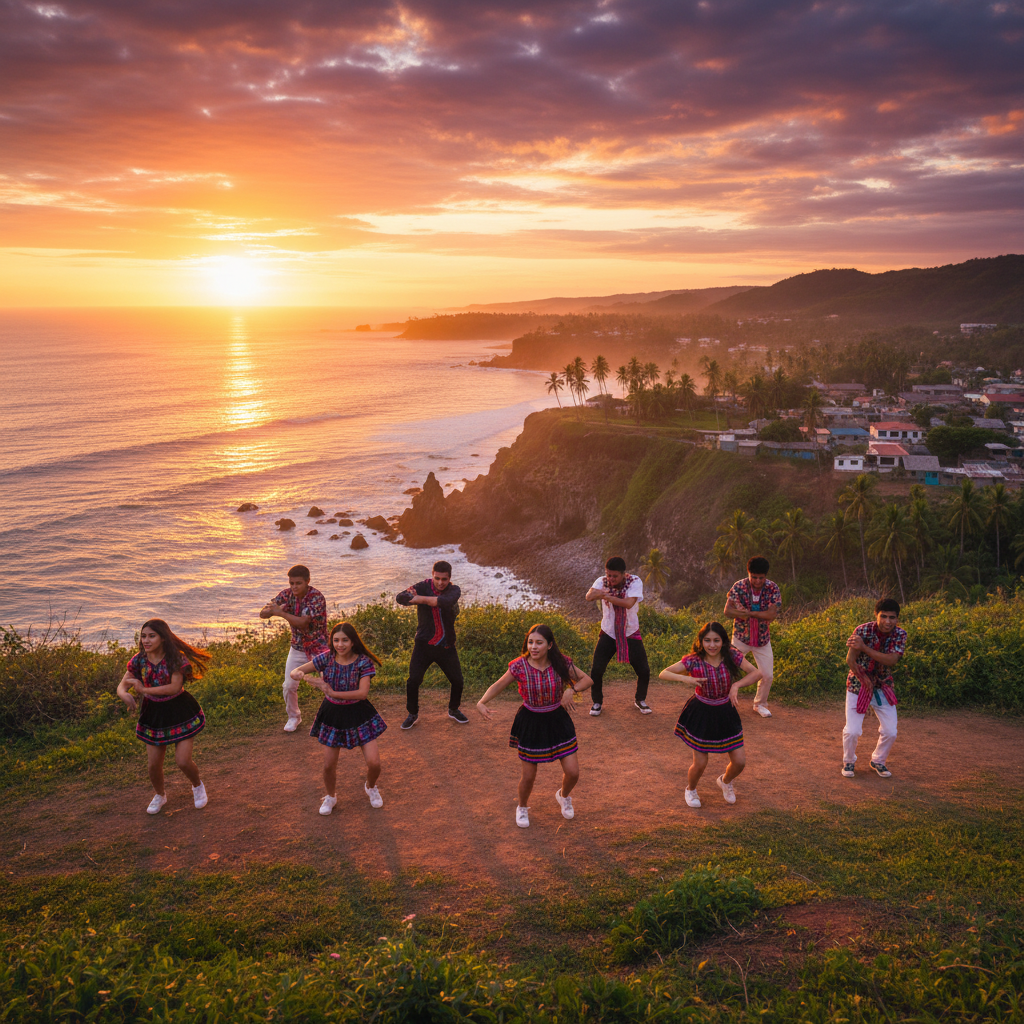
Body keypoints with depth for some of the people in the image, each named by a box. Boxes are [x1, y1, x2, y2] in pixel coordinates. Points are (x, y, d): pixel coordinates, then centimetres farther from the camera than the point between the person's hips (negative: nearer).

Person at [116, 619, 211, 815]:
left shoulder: (175, 658, -18)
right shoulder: (139, 660, -7)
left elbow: (175, 687, -27)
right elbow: (122, 685, -6)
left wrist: (144, 690, -28)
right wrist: (124, 694, -31)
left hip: (179, 712, -4)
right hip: (154, 715, 4)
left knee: (183, 761, -6)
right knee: (154, 764, 7)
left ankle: (197, 785, 28)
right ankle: (159, 795, 39)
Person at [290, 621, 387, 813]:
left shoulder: (363, 662, -18)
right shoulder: (326, 658, -11)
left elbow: (363, 693, -26)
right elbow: (296, 671, -8)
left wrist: (333, 693, -32)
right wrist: (297, 674, -33)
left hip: (358, 714, -2)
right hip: (332, 715, 2)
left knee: (374, 763, -4)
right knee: (329, 765, 7)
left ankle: (371, 787, 32)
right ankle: (330, 797, 38)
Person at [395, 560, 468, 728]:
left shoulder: (454, 590, -7)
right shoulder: (423, 587, -8)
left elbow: (446, 601, -32)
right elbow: (400, 597, -23)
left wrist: (422, 599, -37)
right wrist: (412, 596, -44)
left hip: (446, 646, 1)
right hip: (424, 644, -1)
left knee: (457, 681, 7)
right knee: (413, 681, -4)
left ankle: (454, 710, 35)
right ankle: (412, 714, 19)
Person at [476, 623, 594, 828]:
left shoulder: (561, 664, -14)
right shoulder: (519, 666, -17)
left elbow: (587, 680, -4)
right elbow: (498, 686, -5)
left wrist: (571, 690, -22)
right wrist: (482, 702, -22)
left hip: (557, 720, 1)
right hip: (530, 723, -1)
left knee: (573, 772, 3)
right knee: (529, 776, 6)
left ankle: (563, 795, 40)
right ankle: (522, 807, 40)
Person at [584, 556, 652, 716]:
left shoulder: (635, 582, -15)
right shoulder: (602, 581, -10)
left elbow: (629, 603, -32)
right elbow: (589, 596, -30)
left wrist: (607, 596, -32)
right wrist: (596, 593, -52)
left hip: (631, 634, 0)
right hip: (608, 633, 1)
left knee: (644, 670, 1)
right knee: (596, 670, -7)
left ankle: (640, 700, 30)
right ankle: (598, 702, 18)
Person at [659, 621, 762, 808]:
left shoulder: (732, 656, -14)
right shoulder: (694, 661, -18)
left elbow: (756, 673, -12)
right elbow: (663, 674, -17)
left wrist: (737, 685, -26)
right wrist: (686, 678, -33)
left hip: (725, 713, 2)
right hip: (701, 714, -2)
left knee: (739, 762, 4)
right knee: (700, 764, 2)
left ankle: (725, 781, 40)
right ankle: (690, 789, 37)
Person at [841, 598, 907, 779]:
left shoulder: (900, 634, -12)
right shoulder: (863, 631, -20)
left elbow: (891, 660, -27)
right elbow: (850, 660, -16)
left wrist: (864, 648, -35)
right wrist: (864, 680, -16)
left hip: (883, 687, 3)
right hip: (858, 685, -3)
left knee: (890, 732, 2)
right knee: (852, 731, -9)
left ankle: (878, 761, 31)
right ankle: (849, 761, 20)